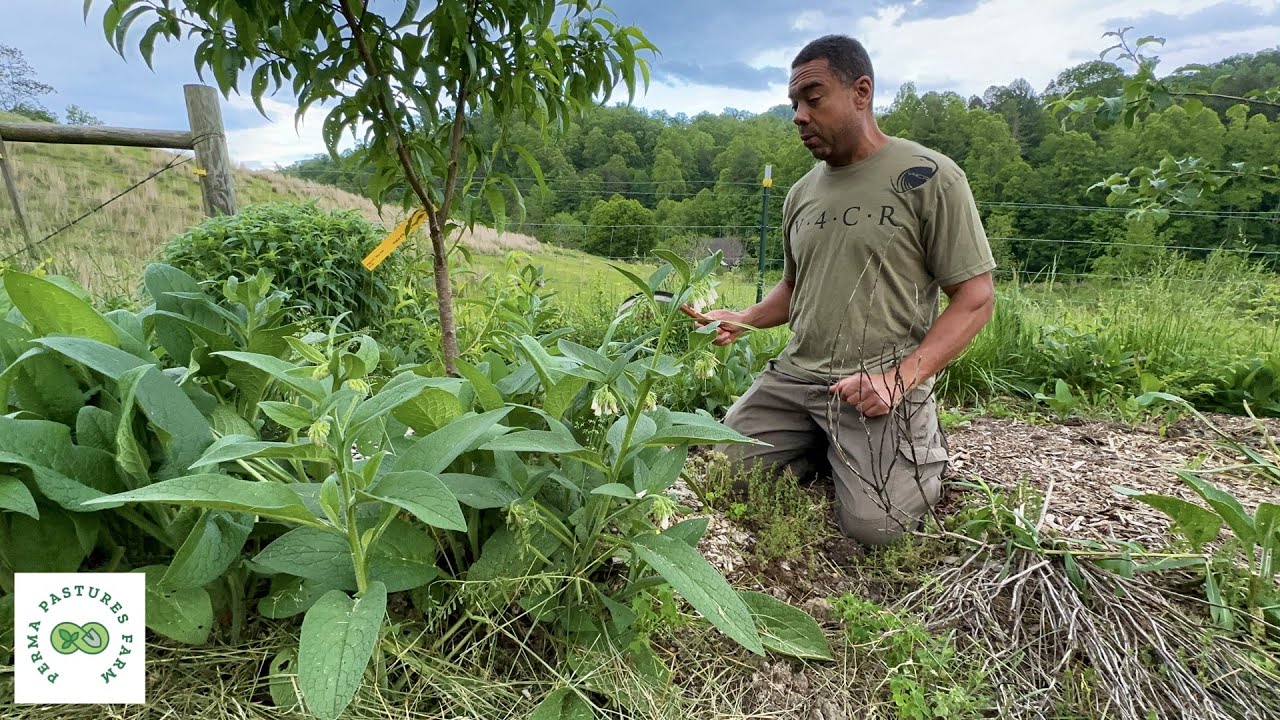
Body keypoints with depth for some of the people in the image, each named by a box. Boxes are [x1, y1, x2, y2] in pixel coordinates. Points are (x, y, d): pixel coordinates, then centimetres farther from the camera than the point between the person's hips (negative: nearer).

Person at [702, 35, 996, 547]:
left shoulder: (929, 177, -6)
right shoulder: (801, 193, 12)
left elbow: (976, 298, -7)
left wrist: (899, 379, -20)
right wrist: (741, 321, 3)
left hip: (884, 385, -5)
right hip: (794, 376, 6)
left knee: (872, 525, -17)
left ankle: (922, 450, 15)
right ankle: (829, 449, 20)